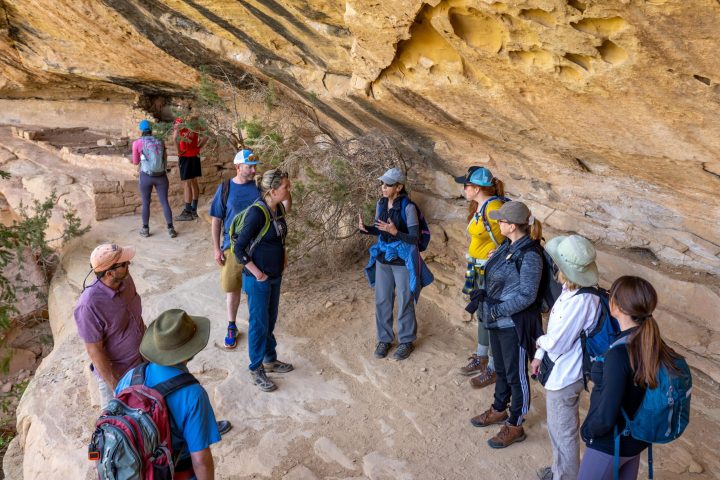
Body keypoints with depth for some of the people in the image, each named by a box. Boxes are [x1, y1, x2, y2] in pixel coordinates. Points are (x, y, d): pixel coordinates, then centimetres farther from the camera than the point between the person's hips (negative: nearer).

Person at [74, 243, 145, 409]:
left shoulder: (125, 279, -13)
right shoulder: (89, 305, -32)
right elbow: (94, 351, -22)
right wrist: (116, 386, -16)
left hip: (142, 362, 6)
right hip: (115, 373, -6)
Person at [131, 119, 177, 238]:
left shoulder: (137, 143, -2)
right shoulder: (160, 142, 6)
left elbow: (136, 162, 7)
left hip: (146, 176, -2)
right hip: (161, 176, 2)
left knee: (146, 203, 12)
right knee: (165, 202, 8)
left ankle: (145, 229, 20)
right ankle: (170, 229, 7)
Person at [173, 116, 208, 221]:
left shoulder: (179, 126, -9)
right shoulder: (194, 126, 8)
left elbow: (175, 137, -26)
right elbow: (205, 137, 10)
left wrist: (179, 151, -14)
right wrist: (198, 148, 8)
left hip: (185, 156, -7)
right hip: (195, 156, 7)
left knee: (186, 184, -4)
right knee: (194, 182, 13)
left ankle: (188, 212, -2)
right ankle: (194, 210, 20)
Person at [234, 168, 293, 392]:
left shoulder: (279, 208, 1)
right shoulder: (257, 212, -24)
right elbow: (239, 249, -20)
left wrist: (282, 255, 7)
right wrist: (257, 273, -17)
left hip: (275, 276, 8)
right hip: (258, 280, -7)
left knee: (270, 320, 20)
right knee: (259, 323, 6)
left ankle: (270, 359, 38)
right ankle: (256, 370, 22)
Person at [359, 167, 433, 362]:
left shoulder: (408, 207, -18)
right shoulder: (381, 204, 0)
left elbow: (414, 237, -17)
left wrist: (395, 232, -31)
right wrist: (366, 228, -8)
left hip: (403, 261, -5)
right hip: (382, 259, 6)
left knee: (405, 302, 7)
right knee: (382, 301, 12)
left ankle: (406, 341, 25)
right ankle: (384, 339, 29)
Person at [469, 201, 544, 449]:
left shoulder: (529, 255, -23)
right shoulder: (507, 245, 2)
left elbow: (526, 296, -22)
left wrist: (496, 311, -20)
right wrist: (483, 298, 4)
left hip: (514, 324, -8)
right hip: (497, 321, 8)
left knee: (516, 375, 9)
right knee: (501, 369, 25)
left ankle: (515, 426, 26)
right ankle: (499, 410, 45)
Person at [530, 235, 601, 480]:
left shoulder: (581, 301, -32)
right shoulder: (571, 290, -4)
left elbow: (556, 343, -26)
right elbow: (556, 328, 7)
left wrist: (540, 341, -5)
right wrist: (539, 356, 9)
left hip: (564, 376, -9)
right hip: (560, 370, 9)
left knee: (562, 432, 12)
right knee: (559, 427, 27)